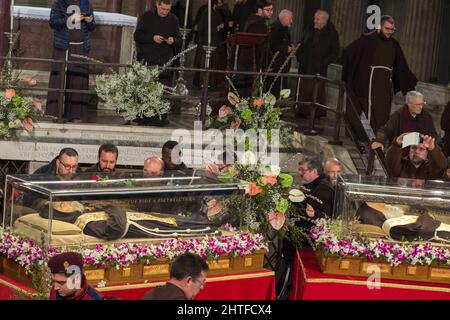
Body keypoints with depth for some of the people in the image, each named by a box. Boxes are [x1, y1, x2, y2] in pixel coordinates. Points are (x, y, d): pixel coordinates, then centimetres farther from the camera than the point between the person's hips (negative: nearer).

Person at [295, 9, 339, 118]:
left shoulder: (331, 33, -3)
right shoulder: (309, 29, 10)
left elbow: (335, 53, 0)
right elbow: (302, 44, 20)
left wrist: (325, 62, -11)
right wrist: (300, 57, 6)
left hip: (319, 68, -4)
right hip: (305, 66, 4)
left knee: (317, 89, -6)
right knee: (304, 88, 4)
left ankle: (318, 112, 2)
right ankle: (302, 110, 12)